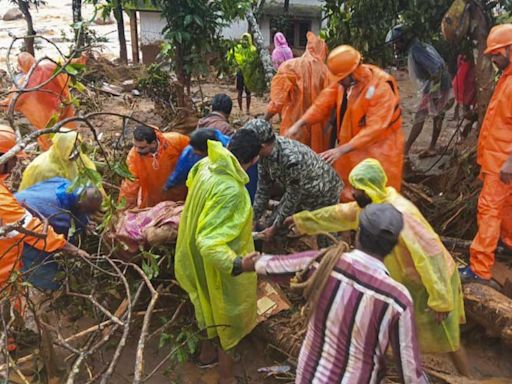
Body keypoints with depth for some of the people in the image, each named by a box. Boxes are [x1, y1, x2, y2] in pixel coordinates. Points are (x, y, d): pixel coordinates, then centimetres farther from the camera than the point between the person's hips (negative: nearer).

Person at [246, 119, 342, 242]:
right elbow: (263, 189, -5)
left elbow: (292, 200, -28)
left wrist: (274, 229, -17)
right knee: (269, 226, 7)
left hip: (324, 196, -7)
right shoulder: (264, 153, -17)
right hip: (296, 194, 7)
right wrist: (254, 220, -3)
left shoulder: (292, 159, -40)